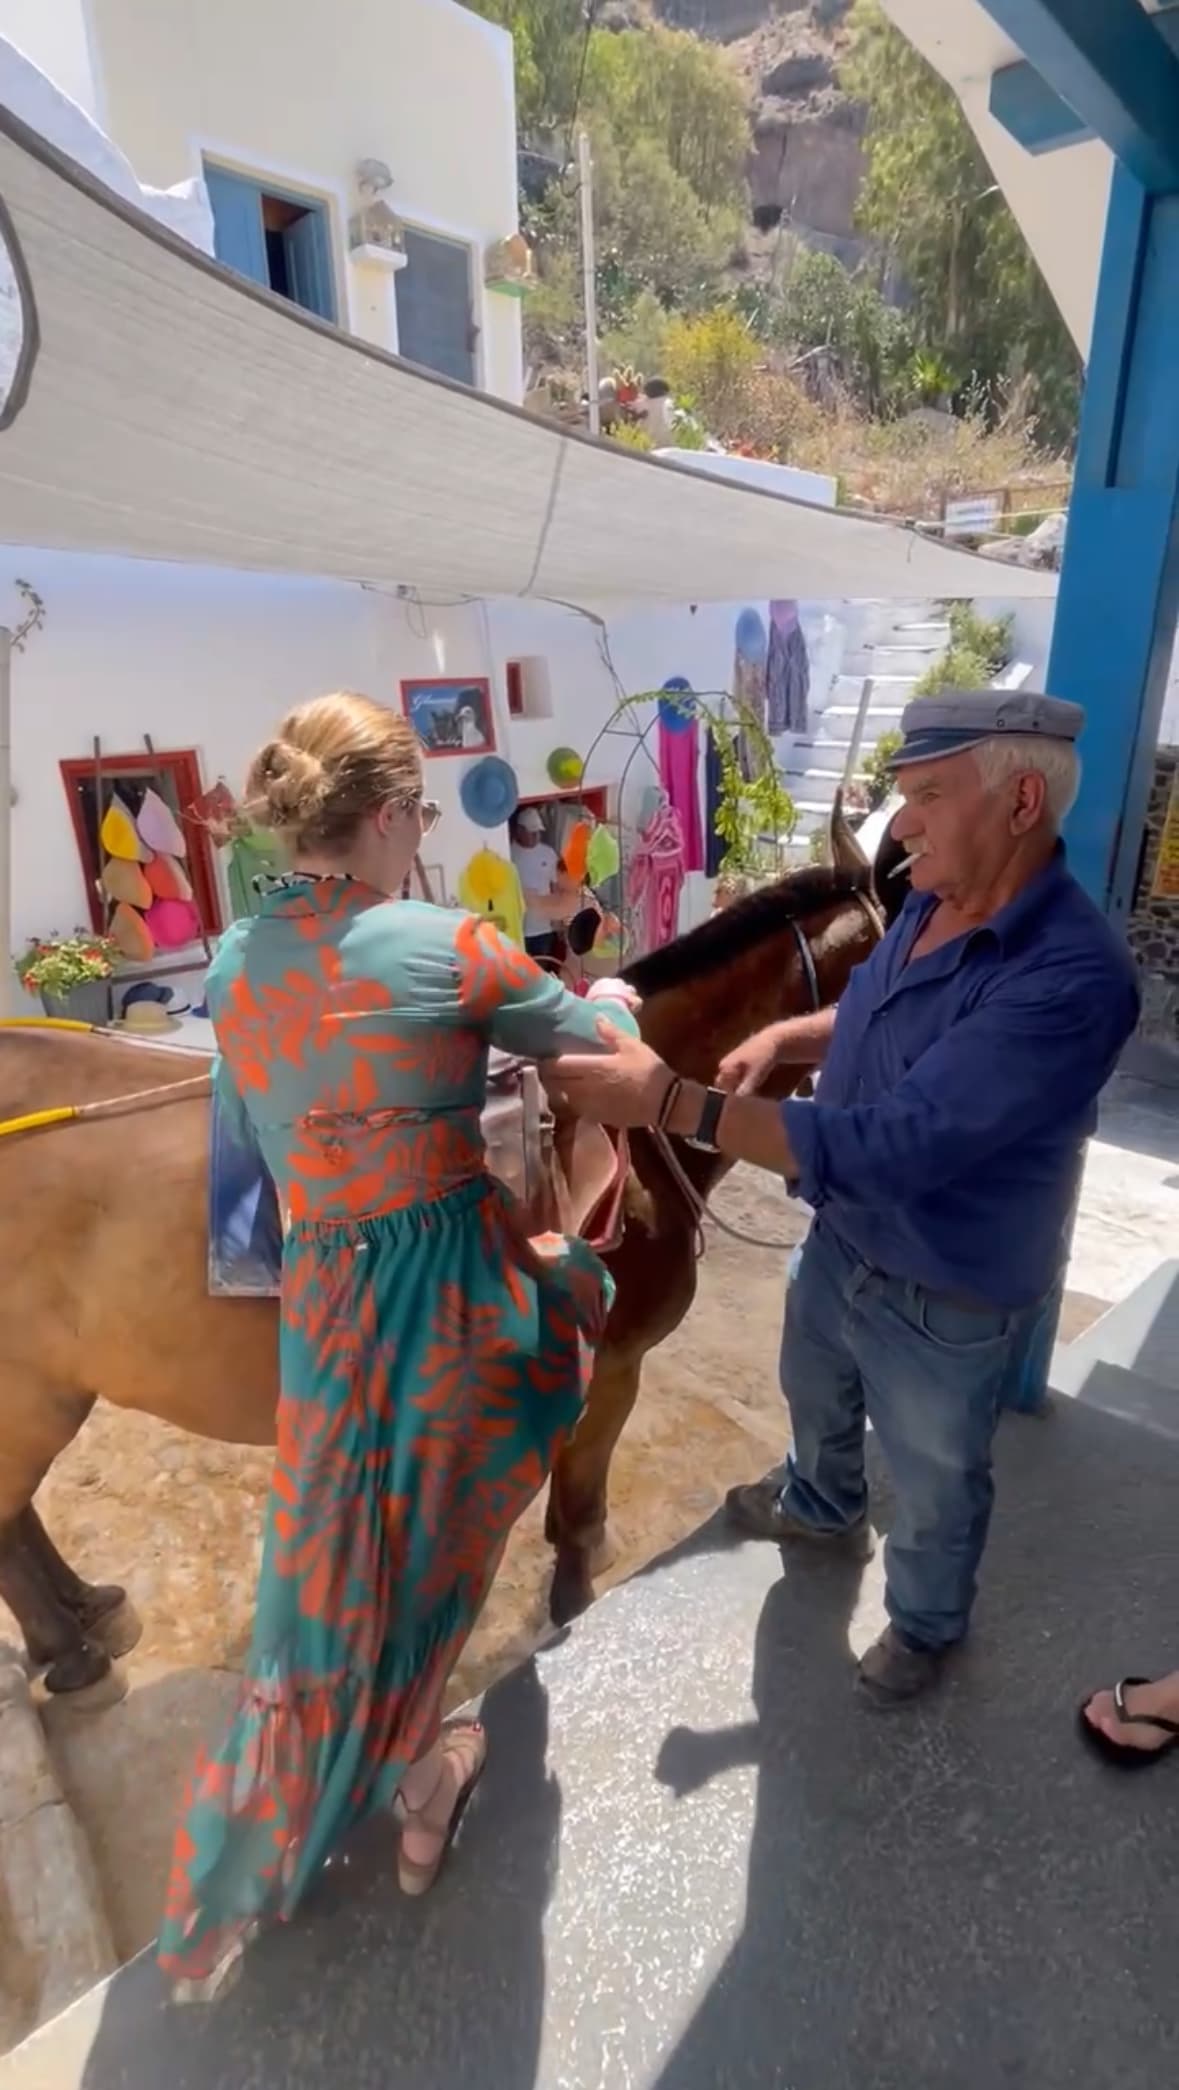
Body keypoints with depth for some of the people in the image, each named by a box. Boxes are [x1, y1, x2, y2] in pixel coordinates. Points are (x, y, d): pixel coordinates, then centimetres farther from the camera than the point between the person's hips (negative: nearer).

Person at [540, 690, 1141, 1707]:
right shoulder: (936, 902, -9)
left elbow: (885, 1148, -40)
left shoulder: (1070, 978, -36)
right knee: (816, 1392, 33)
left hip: (943, 1300, -7)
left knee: (934, 1481, 22)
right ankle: (824, 1507, 66)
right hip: (842, 1240, 8)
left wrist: (669, 1101, -40)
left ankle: (927, 1622, 53)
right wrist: (785, 1037, -8)